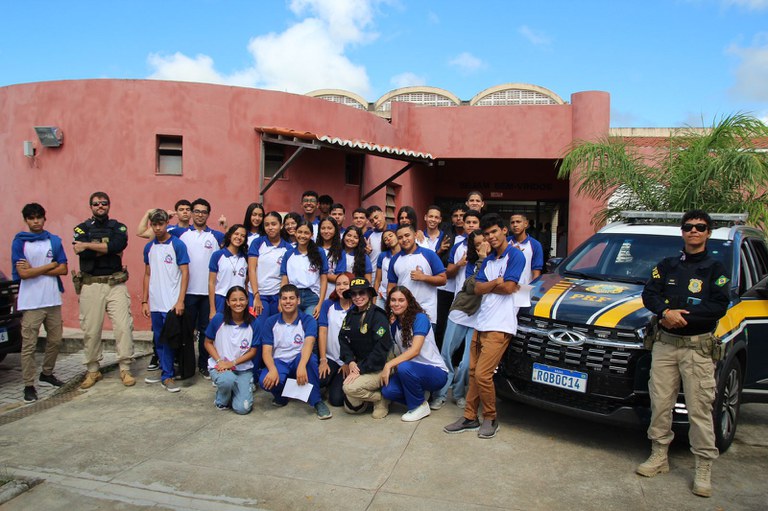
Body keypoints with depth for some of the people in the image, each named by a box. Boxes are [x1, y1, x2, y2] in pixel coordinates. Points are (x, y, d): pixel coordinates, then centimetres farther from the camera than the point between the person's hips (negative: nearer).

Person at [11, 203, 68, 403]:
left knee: (55, 340, 11)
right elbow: (23, 273, -10)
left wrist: (35, 269, -9)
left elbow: (63, 269, 0)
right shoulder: (19, 242, -2)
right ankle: (29, 385, 7)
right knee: (29, 345, -1)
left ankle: (47, 374, 30)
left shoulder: (54, 240, 7)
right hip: (30, 302, -4)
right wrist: (50, 266, -6)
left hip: (53, 299, 4)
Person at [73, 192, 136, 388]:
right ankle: (92, 371, 19)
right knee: (90, 330, 4)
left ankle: (125, 369, 4)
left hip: (116, 284, 0)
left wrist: (89, 245, -11)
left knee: (124, 326, -5)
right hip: (90, 285, 0)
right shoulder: (82, 228, 9)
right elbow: (82, 252, -10)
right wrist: (109, 249, -9)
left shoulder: (118, 227, 10)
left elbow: (119, 245, -12)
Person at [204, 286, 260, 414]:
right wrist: (220, 361, -13)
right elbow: (208, 343, 1)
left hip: (243, 369, 1)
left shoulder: (253, 323, -8)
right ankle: (221, 400, -1)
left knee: (243, 408, -15)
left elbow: (253, 351, -3)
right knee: (228, 379, -38)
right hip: (220, 366, -1)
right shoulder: (218, 319, -9)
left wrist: (233, 363, -15)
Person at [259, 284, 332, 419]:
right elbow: (266, 351, -7)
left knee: (310, 357, -36)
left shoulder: (308, 321, -6)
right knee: (266, 381, -32)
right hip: (279, 362, 1)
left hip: (299, 361, -1)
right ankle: (281, 396, 6)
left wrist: (301, 366, -46)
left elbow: (308, 343, -25)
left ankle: (317, 402, -21)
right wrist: (273, 370, -30)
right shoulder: (270, 322, 1)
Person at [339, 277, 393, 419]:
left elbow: (381, 349, -21)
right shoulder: (350, 315, 6)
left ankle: (382, 399, -2)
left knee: (349, 387, -28)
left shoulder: (378, 316, -16)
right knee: (350, 408, 2)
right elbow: (343, 339, 5)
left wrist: (361, 370, -21)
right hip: (358, 365, 7)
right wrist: (350, 361, -13)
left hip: (378, 368, -7)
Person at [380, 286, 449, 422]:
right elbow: (399, 354, 6)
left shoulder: (419, 318, -14)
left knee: (404, 367, -35)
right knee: (387, 390, -22)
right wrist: (387, 369, -12)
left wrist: (389, 365, -27)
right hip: (413, 372, 6)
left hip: (436, 373, -5)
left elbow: (415, 350, -24)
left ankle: (420, 406, -9)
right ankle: (418, 398, 8)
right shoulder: (394, 325, 6)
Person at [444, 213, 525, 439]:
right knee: (473, 372, 10)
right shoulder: (488, 260, 19)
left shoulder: (515, 255, -4)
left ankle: (490, 419, 10)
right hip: (482, 323, 8)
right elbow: (478, 289, 7)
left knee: (482, 374, -10)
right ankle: (470, 418, 20)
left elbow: (508, 287, -14)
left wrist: (487, 285, 0)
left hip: (500, 325, -8)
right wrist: (497, 282, -8)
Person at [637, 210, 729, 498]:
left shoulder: (715, 269, 3)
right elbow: (649, 294, 2)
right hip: (665, 344, 4)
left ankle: (704, 469, 9)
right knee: (660, 404, 8)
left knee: (699, 410, -2)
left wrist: (683, 316, -19)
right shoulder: (667, 266, 13)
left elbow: (719, 306, -10)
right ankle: (659, 457, 21)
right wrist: (666, 312, -17)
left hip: (698, 347, -3)